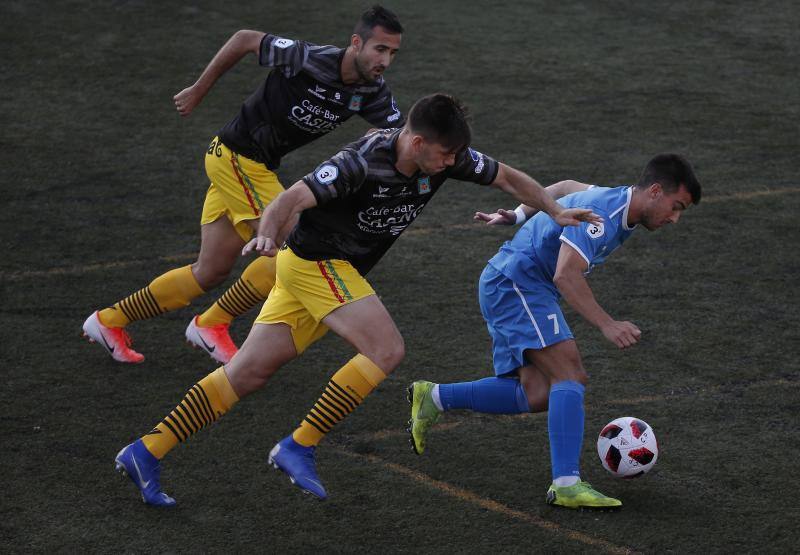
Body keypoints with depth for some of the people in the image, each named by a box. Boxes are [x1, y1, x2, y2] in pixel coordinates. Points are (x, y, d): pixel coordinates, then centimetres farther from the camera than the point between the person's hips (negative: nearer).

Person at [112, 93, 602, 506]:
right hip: (316, 263, -7)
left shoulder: (446, 157, -6)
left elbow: (508, 177, 9)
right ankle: (299, 447, -12)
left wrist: (556, 212, 5)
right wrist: (268, 235, -53)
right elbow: (292, 198, -34)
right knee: (388, 350, -19)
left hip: (338, 272, 7)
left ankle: (146, 452, 4)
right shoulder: (361, 163, -27)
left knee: (248, 374, 4)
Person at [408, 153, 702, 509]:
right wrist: (607, 325, -36)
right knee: (569, 374, -20)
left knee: (538, 396, 1)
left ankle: (434, 398, 8)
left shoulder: (614, 201, 10)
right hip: (516, 282, -10)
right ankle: (566, 485, -27)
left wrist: (517, 215, 35)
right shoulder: (603, 212, -20)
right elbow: (566, 275, -30)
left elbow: (567, 188, 31)